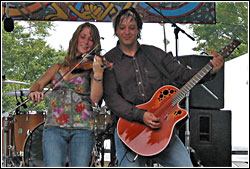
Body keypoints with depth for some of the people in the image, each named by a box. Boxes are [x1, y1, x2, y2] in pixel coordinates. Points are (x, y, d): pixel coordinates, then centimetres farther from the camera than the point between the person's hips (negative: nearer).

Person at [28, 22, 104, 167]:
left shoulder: (92, 66, 8)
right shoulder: (58, 67, 20)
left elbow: (95, 98, -5)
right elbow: (38, 84, 13)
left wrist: (98, 74, -21)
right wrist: (34, 92, -11)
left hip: (82, 129, -2)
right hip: (54, 127, 2)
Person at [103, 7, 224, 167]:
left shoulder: (155, 53, 13)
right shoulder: (108, 61, 2)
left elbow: (182, 74, 9)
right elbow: (111, 98, -8)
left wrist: (210, 71, -7)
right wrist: (141, 115, -20)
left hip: (161, 124, 3)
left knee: (185, 164, -7)